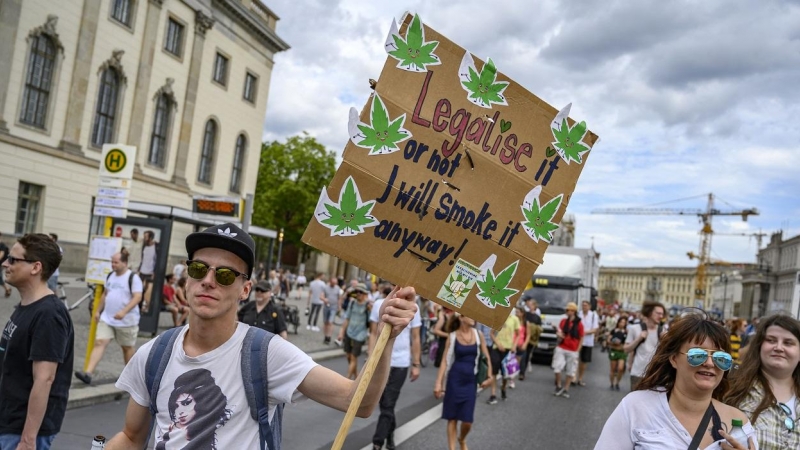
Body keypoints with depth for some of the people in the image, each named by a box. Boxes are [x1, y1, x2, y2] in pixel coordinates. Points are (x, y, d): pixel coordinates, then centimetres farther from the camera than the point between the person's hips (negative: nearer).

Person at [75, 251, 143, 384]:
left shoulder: (133, 278, -12)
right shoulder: (110, 276, 9)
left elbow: (137, 297, -20)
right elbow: (105, 294, 20)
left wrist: (124, 312, -30)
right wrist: (98, 310, 15)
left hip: (126, 320, -5)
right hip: (107, 318, 5)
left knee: (127, 347, 9)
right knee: (99, 342, -8)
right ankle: (88, 373, -15)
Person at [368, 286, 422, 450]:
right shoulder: (379, 304, -1)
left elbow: (415, 338, 1)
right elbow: (373, 334, 1)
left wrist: (416, 365, 0)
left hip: (400, 363, -2)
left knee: (388, 405, -1)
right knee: (384, 403, 14)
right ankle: (390, 430, 37)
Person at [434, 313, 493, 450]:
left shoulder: (478, 335, 1)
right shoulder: (452, 336, -5)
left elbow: (487, 357, 7)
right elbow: (445, 360, -5)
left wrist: (490, 375, -4)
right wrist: (438, 382, -9)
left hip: (470, 381, 2)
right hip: (454, 380, -2)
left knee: (467, 420, 3)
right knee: (452, 418, 5)